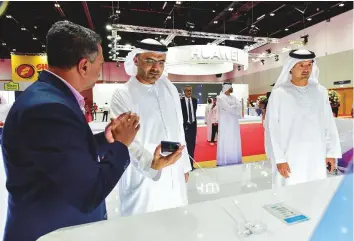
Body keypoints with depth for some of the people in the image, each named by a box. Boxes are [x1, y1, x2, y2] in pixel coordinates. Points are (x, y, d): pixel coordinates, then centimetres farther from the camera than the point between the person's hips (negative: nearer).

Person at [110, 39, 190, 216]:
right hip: (144, 180, -4)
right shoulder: (122, 95, -12)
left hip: (175, 177, 5)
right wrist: (151, 162, -37)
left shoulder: (169, 88, 5)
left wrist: (184, 164, 12)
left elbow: (178, 129, 9)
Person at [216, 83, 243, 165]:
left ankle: (234, 159, 22)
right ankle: (224, 160, 5)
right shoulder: (221, 97, -9)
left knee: (234, 140, 11)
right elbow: (228, 108, -19)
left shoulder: (233, 97, 13)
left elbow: (240, 105, 0)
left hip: (234, 122, 7)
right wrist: (235, 106, -4)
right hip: (225, 123, -7)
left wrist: (232, 107, -15)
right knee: (225, 141, -3)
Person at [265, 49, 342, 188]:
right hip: (289, 158, -3)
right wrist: (279, 158, -9)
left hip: (316, 157, 4)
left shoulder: (320, 92, 7)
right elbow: (273, 129, -6)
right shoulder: (278, 93, -5)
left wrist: (332, 152, 6)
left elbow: (329, 124, 10)